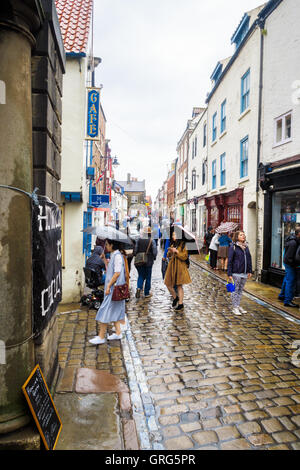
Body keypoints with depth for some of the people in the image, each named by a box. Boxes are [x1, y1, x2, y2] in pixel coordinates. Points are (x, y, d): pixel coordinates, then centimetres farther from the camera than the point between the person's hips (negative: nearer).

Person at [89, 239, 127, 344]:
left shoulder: (117, 256, -17)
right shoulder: (113, 255, 14)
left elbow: (117, 273, -22)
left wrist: (108, 286, -21)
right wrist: (105, 260, 14)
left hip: (114, 288, -10)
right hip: (113, 288, 10)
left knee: (106, 311, -5)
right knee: (114, 311, 15)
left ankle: (101, 337, 3)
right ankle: (118, 333, 24)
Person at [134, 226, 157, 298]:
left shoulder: (139, 240, -4)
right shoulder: (152, 241, -10)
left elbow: (135, 250, -2)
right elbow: (155, 252, -11)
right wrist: (153, 258, 8)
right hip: (149, 261, -2)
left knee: (141, 275, 15)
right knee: (148, 277, 10)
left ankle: (139, 287, -9)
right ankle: (146, 293, 16)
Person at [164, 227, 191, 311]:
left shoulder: (183, 244, -6)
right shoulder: (172, 244, 13)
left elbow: (185, 257, -12)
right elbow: (169, 256, 18)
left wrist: (177, 251, -19)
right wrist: (169, 252, -3)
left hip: (180, 267, -6)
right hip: (171, 266, 6)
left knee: (179, 285, 0)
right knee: (168, 284, 3)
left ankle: (180, 304, 10)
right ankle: (175, 297, 26)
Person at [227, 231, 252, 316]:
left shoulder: (246, 247, 10)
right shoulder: (233, 247, -8)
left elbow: (249, 259, 16)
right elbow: (230, 261, -9)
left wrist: (250, 271, 10)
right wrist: (229, 274, -13)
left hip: (245, 273, 6)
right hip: (236, 273, -6)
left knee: (241, 290, 14)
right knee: (235, 290, 2)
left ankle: (238, 306, 25)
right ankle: (234, 307, 11)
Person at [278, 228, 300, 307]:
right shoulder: (293, 242, -25)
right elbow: (289, 257, -24)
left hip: (287, 263, 10)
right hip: (290, 264, -10)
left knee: (287, 279, 20)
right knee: (290, 282, -6)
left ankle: (282, 296, 35)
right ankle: (287, 301, -2)